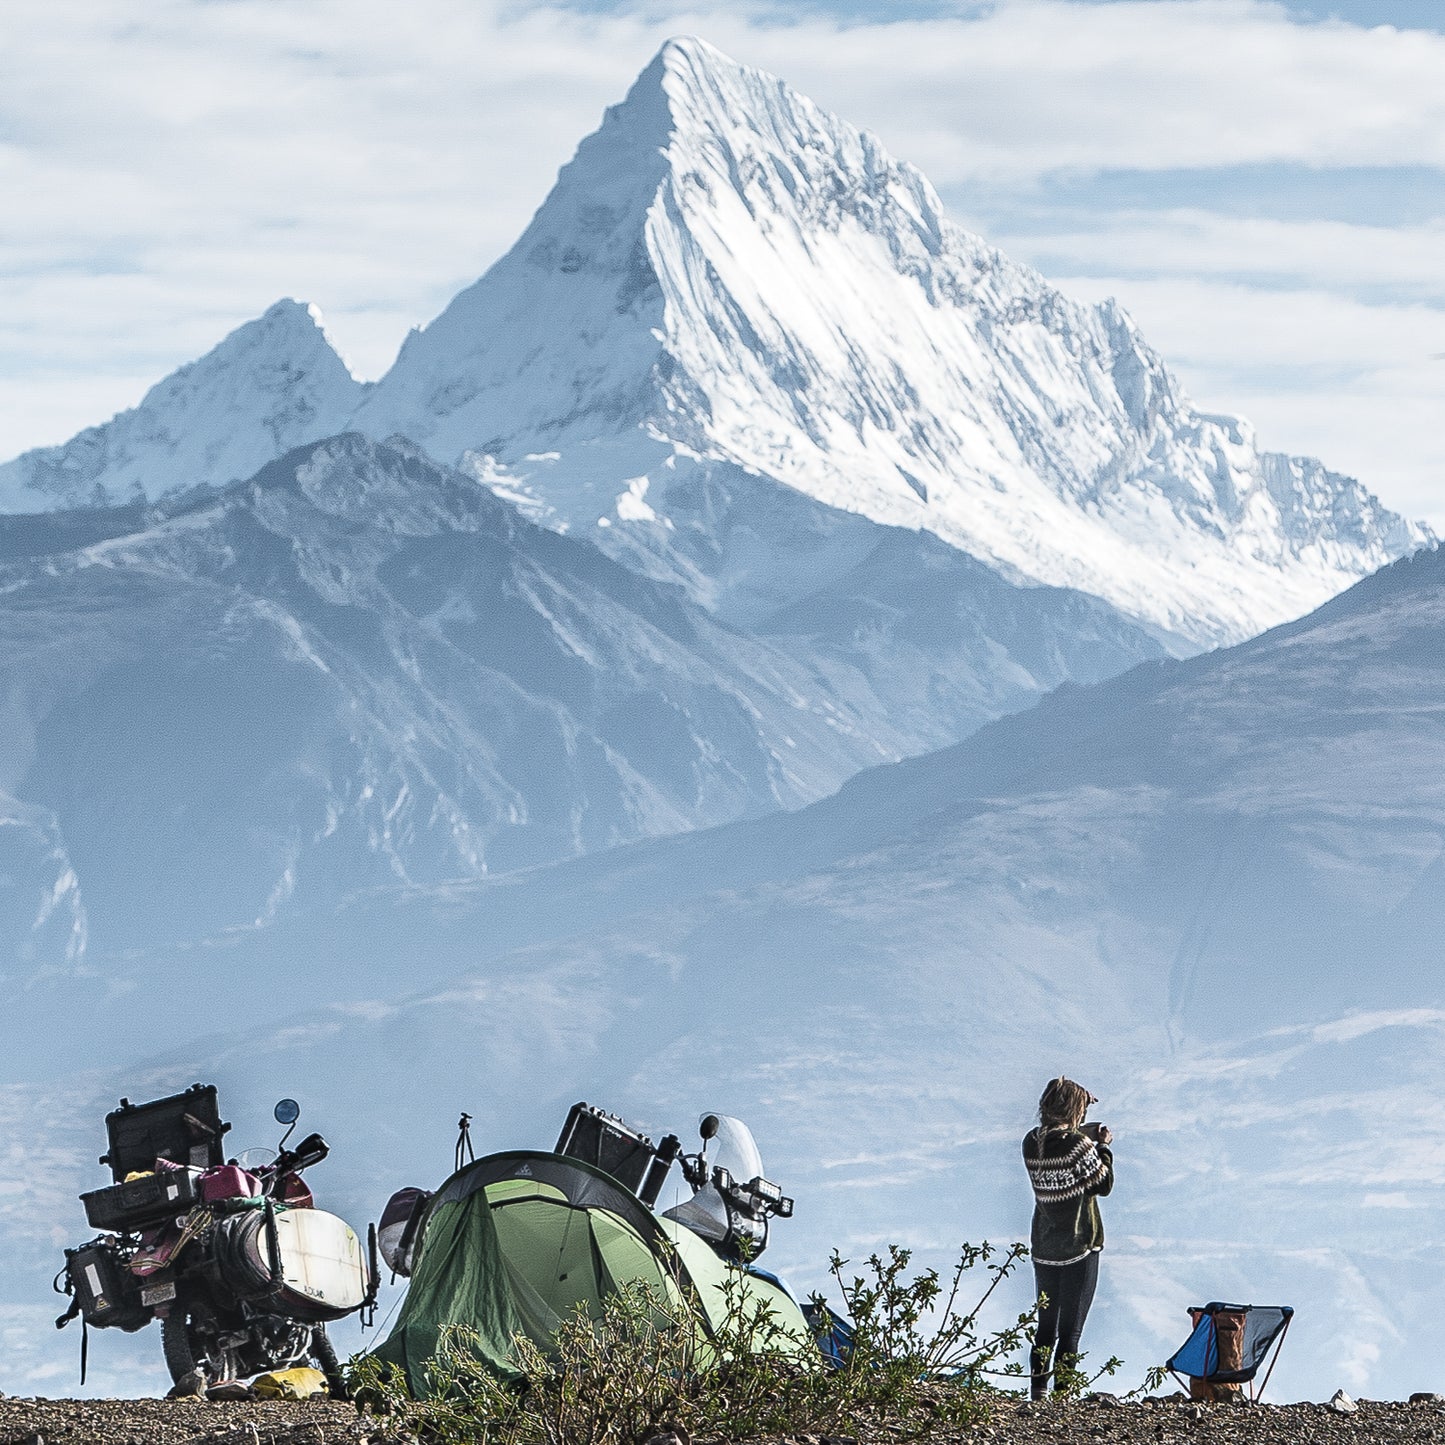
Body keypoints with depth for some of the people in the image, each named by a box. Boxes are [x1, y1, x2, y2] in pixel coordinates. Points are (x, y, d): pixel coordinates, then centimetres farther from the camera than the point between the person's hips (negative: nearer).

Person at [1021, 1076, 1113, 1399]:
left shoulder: (1032, 1143, 1)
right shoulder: (1078, 1146, -17)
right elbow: (1103, 1185, -8)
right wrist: (1103, 1147, 4)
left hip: (1043, 1248, 6)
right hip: (1079, 1248, -6)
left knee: (1045, 1325, 16)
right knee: (1070, 1329, 0)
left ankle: (1037, 1390, 15)